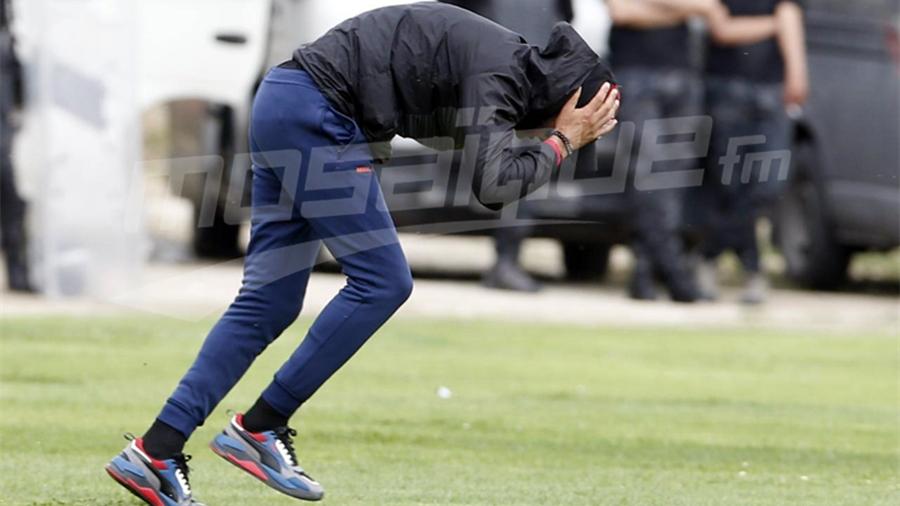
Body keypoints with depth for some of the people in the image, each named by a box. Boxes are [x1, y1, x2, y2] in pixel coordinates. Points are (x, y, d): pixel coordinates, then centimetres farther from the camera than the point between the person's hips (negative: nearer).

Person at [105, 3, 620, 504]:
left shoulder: (512, 58, 13)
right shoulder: (498, 76, -15)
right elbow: (493, 184, -24)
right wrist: (562, 141, -11)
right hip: (312, 111, -10)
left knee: (269, 302, 6)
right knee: (382, 281, -7)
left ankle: (156, 451, 1)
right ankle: (259, 427, -4)